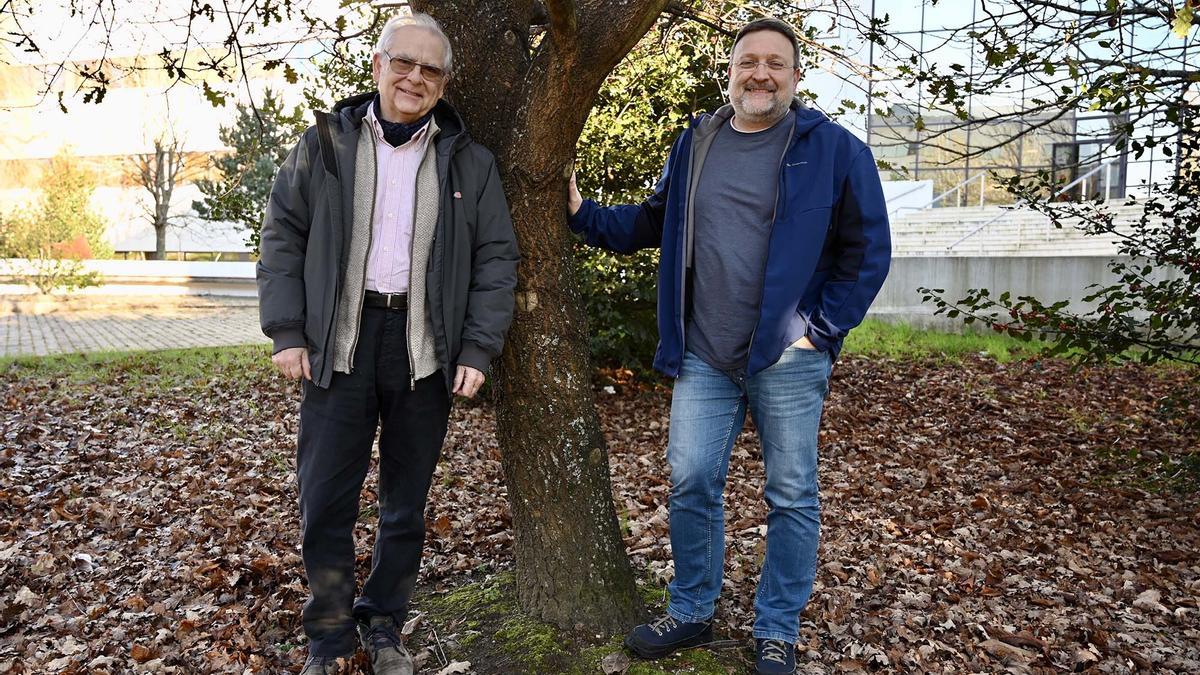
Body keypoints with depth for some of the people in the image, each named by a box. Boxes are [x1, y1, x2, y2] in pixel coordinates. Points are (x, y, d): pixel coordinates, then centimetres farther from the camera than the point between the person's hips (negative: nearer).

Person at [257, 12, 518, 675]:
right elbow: (282, 236, 5)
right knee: (325, 497, 3)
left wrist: (478, 350, -4)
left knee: (407, 500, 10)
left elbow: (496, 259, 4)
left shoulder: (468, 161, 5)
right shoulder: (325, 144, 5)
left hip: (426, 349, 1)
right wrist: (287, 331, -3)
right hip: (339, 344, 0)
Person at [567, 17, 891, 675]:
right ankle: (690, 613, 27)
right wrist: (582, 213, 4)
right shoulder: (694, 144, 9)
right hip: (704, 356, 3)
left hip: (788, 357, -3)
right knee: (691, 483, 7)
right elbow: (650, 224, 15)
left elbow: (868, 250, -3)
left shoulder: (833, 149, -4)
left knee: (791, 496, 6)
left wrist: (823, 329, -8)